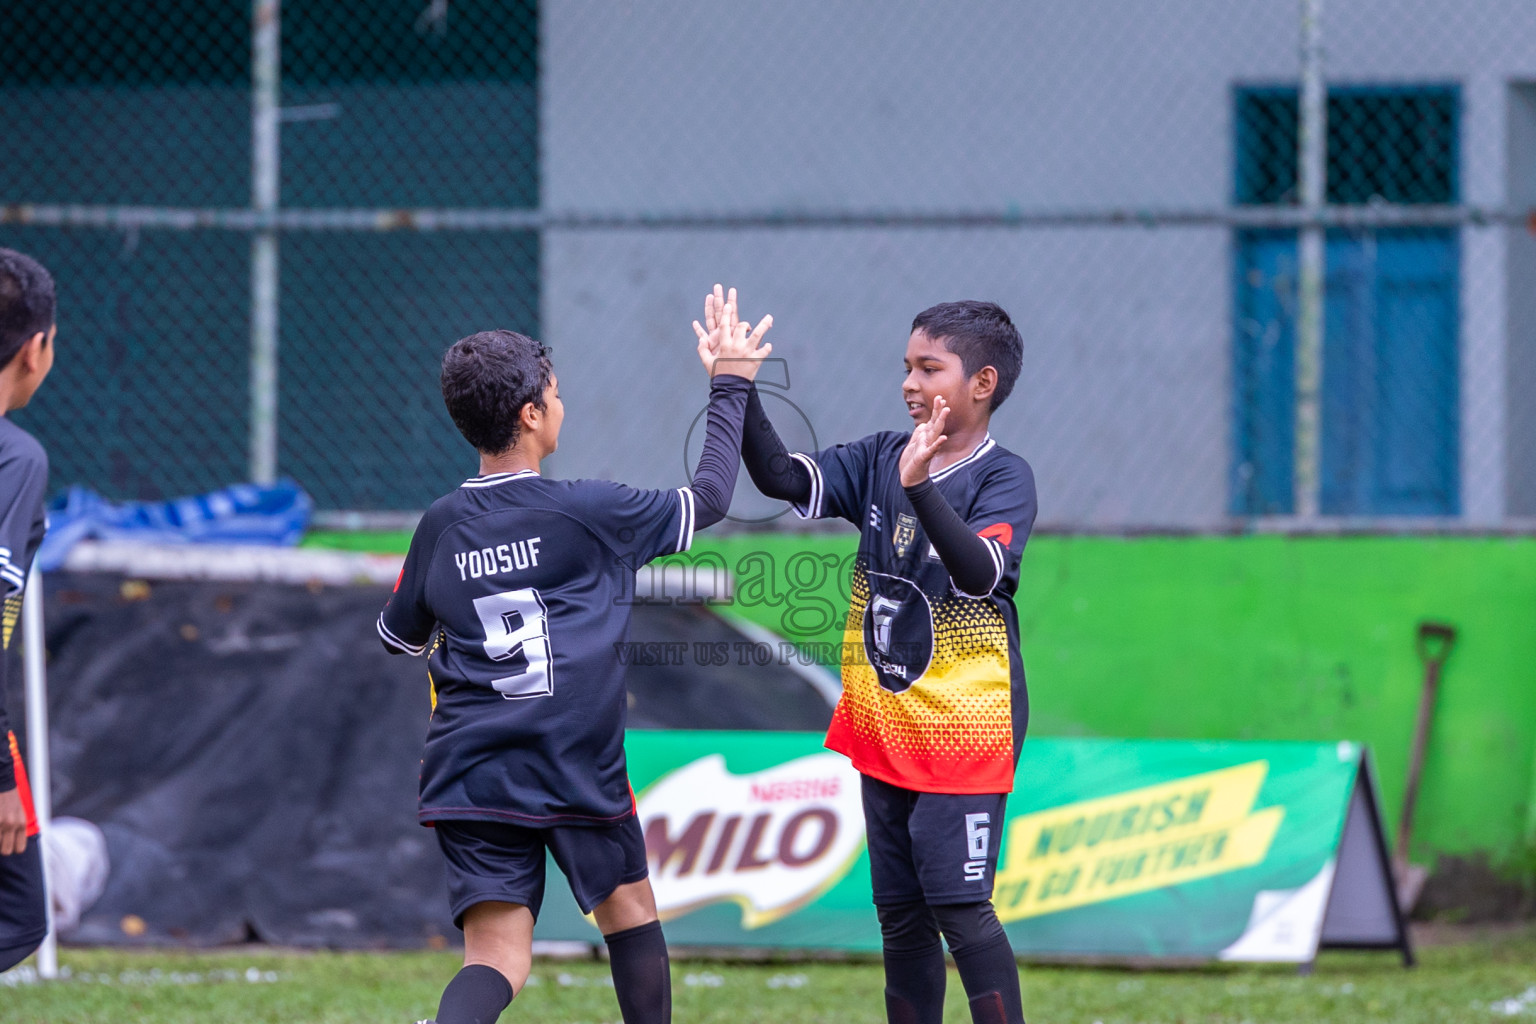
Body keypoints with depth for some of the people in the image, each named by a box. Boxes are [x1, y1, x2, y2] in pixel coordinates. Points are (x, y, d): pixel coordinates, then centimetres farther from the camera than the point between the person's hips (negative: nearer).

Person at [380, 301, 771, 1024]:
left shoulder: (441, 525, 6)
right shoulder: (587, 511, -6)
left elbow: (398, 636, 20)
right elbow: (709, 498, 7)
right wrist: (730, 383, 18)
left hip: (468, 771, 3)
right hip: (576, 772, -3)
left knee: (498, 958, -5)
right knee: (629, 910, 22)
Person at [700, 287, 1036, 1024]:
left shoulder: (1004, 478, -11)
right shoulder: (879, 460, 7)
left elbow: (980, 572, -27)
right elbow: (784, 479, -2)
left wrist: (920, 488, -40)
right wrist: (736, 387, -14)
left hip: (963, 730, -6)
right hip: (884, 729, 6)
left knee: (960, 907, -12)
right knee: (900, 915, 11)